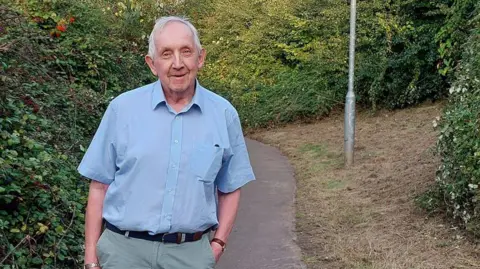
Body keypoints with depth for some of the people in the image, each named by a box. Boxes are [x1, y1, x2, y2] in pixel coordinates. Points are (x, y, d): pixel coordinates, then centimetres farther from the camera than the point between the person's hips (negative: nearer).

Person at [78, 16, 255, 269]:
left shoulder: (224, 114, 0)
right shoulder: (122, 108, -3)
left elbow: (230, 188, 10)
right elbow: (99, 187, 1)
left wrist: (218, 244, 0)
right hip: (125, 248, -1)